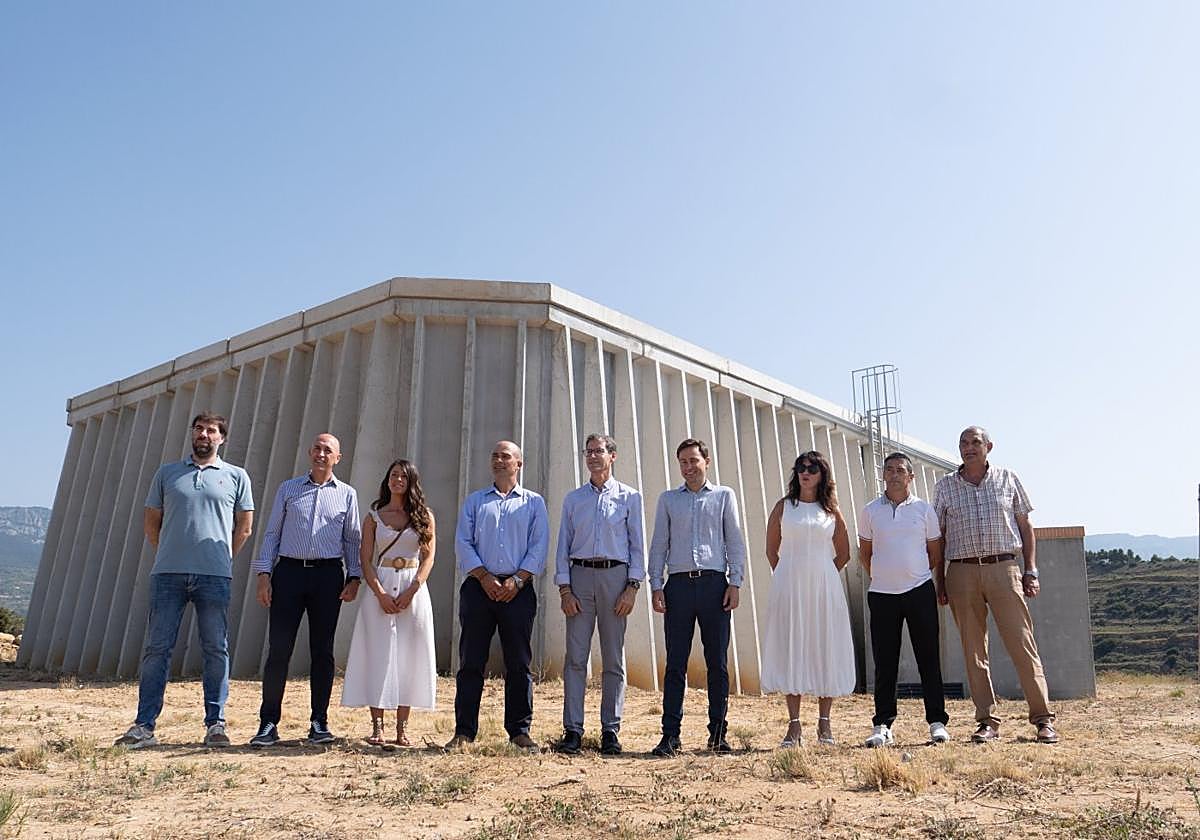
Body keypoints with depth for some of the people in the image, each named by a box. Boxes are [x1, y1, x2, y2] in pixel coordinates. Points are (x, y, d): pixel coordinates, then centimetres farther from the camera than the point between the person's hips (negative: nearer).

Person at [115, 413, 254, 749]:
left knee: (216, 650, 1)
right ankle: (144, 725, 9)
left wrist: (221, 558, 9)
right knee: (156, 648, 2)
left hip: (214, 576, -1)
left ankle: (215, 724, 8)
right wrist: (167, 557, 11)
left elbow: (244, 526, 12)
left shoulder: (236, 476, 9)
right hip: (168, 574, 1)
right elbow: (151, 521, 17)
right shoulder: (167, 473, 13)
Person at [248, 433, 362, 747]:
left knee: (322, 650, 4)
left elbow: (353, 540, 11)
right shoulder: (288, 489, 10)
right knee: (278, 648, -2)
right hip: (289, 571, 0)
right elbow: (271, 533, 9)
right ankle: (268, 723, 6)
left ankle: (319, 723, 12)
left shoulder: (347, 494, 10)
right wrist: (264, 574, -1)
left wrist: (353, 577, -1)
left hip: (328, 574, 0)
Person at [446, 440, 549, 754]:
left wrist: (517, 580, -10)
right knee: (470, 661, 2)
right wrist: (484, 577, -9)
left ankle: (520, 730, 11)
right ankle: (464, 730, 9)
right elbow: (463, 542, 5)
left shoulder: (533, 502, 11)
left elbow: (539, 545, 2)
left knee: (519, 663, 2)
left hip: (518, 588, -1)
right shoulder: (475, 501, 14)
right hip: (478, 586, 1)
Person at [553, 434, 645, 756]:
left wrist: (632, 587, -6)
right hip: (580, 575, 2)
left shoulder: (629, 497, 7)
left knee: (613, 659, 3)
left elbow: (638, 545, 3)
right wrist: (564, 588, 0)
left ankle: (611, 731, 11)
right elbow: (563, 546, 10)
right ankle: (572, 731, 6)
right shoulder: (573, 499, 13)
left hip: (615, 575, -1)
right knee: (575, 657, 0)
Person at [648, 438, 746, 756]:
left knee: (717, 662, 4)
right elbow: (659, 544, 12)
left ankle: (717, 732, 14)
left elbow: (735, 541, 8)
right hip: (679, 584, 1)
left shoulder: (724, 496, 11)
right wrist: (656, 586, 3)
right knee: (675, 663, 0)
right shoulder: (668, 499, 14)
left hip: (714, 583, -1)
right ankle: (670, 735, 4)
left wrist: (735, 582, -1)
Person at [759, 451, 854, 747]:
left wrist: (820, 577, 9)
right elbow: (772, 550, 10)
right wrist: (787, 578, 9)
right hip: (789, 586, -1)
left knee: (825, 648, 3)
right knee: (790, 649, 0)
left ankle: (824, 723, 15)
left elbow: (844, 553, 14)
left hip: (824, 586, 1)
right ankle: (794, 724, 6)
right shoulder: (783, 506, 5)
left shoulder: (831, 511, 8)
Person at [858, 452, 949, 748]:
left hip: (920, 591, 0)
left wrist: (916, 577, 11)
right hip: (882, 594, 0)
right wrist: (881, 578, 9)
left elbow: (935, 553, 11)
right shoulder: (870, 510, 5)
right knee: (885, 662, 3)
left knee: (929, 658, 4)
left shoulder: (924, 508, 4)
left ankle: (937, 721, 14)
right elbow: (864, 553, 13)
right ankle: (882, 725, 10)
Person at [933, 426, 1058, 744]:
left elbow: (1025, 526, 10)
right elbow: (939, 536, 10)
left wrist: (1031, 571, 3)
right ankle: (987, 722, 12)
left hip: (1003, 568, -1)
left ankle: (1043, 719, 6)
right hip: (962, 572, 1)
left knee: (1022, 644, -4)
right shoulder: (945, 486, 9)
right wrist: (940, 580, 6)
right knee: (974, 650, 5)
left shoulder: (1008, 479, 8)